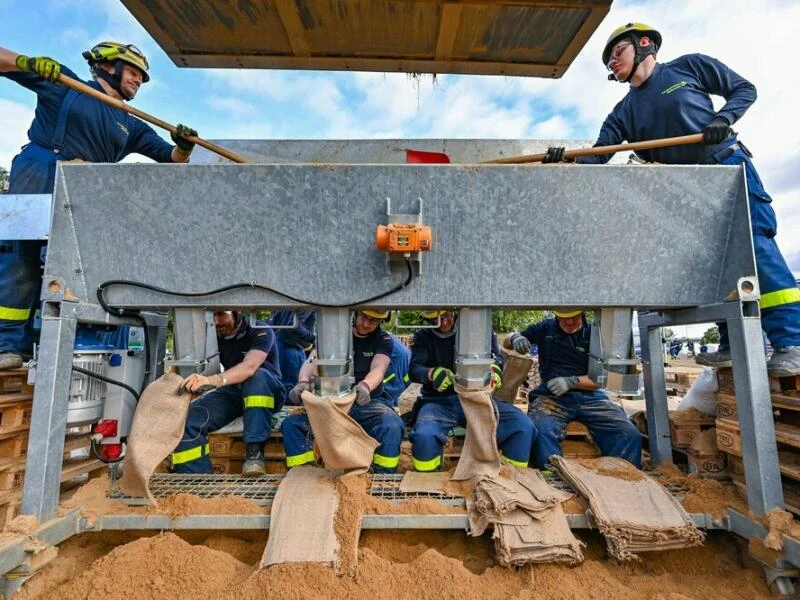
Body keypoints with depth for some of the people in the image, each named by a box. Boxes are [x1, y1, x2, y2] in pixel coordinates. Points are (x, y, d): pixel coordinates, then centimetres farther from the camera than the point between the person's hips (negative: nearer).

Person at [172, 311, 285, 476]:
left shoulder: (260, 331, -17)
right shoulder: (215, 334, 0)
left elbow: (249, 367, -35)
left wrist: (212, 380, -50)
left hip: (266, 393, -4)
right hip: (232, 391, 5)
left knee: (258, 375, -38)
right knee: (189, 419, -19)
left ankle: (255, 450, -31)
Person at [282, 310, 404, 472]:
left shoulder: (383, 340, 2)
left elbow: (378, 368, -18)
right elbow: (313, 360, -10)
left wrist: (365, 386, -42)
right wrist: (303, 381, -33)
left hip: (368, 401, -1)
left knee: (392, 426, -32)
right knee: (291, 424, -20)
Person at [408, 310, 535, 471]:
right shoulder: (423, 336, 6)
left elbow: (496, 356, 2)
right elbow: (414, 369, -8)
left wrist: (494, 369, -23)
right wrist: (433, 373, -31)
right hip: (439, 402, -1)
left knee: (523, 426, -20)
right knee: (424, 435, -33)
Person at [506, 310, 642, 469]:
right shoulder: (545, 328, 12)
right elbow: (506, 343, 18)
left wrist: (571, 381, -14)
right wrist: (515, 338, -7)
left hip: (589, 396, 2)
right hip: (552, 395, -1)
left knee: (630, 435, -26)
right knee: (542, 431, -35)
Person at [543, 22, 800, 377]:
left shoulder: (689, 66, 4)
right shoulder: (623, 113, 9)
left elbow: (744, 89, 9)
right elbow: (596, 158, -3)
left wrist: (723, 118, -11)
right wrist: (568, 159, -23)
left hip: (730, 168, -3)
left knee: (755, 244, -15)